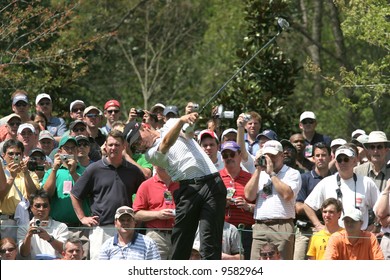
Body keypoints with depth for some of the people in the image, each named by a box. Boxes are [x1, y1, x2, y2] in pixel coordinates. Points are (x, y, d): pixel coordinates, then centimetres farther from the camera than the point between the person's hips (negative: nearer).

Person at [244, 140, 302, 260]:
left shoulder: (293, 174, 6)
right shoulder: (260, 175, 21)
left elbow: (287, 195, -12)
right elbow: (249, 196, 8)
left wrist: (272, 173, -4)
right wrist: (258, 170, 6)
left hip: (282, 227, -4)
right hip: (260, 226, 4)